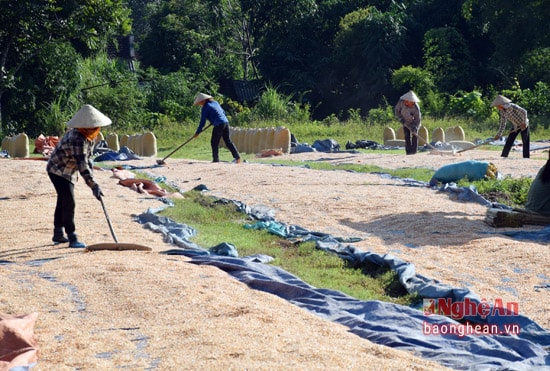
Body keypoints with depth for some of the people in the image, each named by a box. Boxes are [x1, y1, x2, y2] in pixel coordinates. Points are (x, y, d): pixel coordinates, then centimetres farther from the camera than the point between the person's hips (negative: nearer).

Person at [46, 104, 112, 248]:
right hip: (58, 170, -10)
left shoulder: (88, 136, -4)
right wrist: (93, 185, -44)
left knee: (63, 201, 19)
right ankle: (72, 237, -16)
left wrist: (91, 172, 0)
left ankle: (58, 234, 33)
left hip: (68, 172, 10)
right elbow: (82, 165, -40)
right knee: (69, 202, -16)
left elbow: (87, 157, 9)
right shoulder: (77, 139, -34)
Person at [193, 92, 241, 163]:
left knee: (214, 142, 2)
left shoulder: (205, 108, -4)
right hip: (226, 122, 8)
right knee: (228, 141, 12)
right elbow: (223, 112, 26)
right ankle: (237, 156, 7)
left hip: (218, 125, -8)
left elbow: (202, 121, -4)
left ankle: (216, 159, 1)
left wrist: (197, 132, 2)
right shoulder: (215, 102, 18)